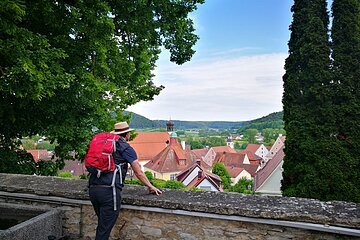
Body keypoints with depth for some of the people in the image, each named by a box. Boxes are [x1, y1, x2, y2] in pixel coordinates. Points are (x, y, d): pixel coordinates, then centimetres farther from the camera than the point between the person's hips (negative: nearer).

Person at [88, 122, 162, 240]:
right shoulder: (126, 148, 2)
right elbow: (138, 173, 1)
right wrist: (150, 187, 15)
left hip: (93, 188, 7)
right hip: (109, 190, -7)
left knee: (102, 224, 21)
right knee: (105, 227, 1)